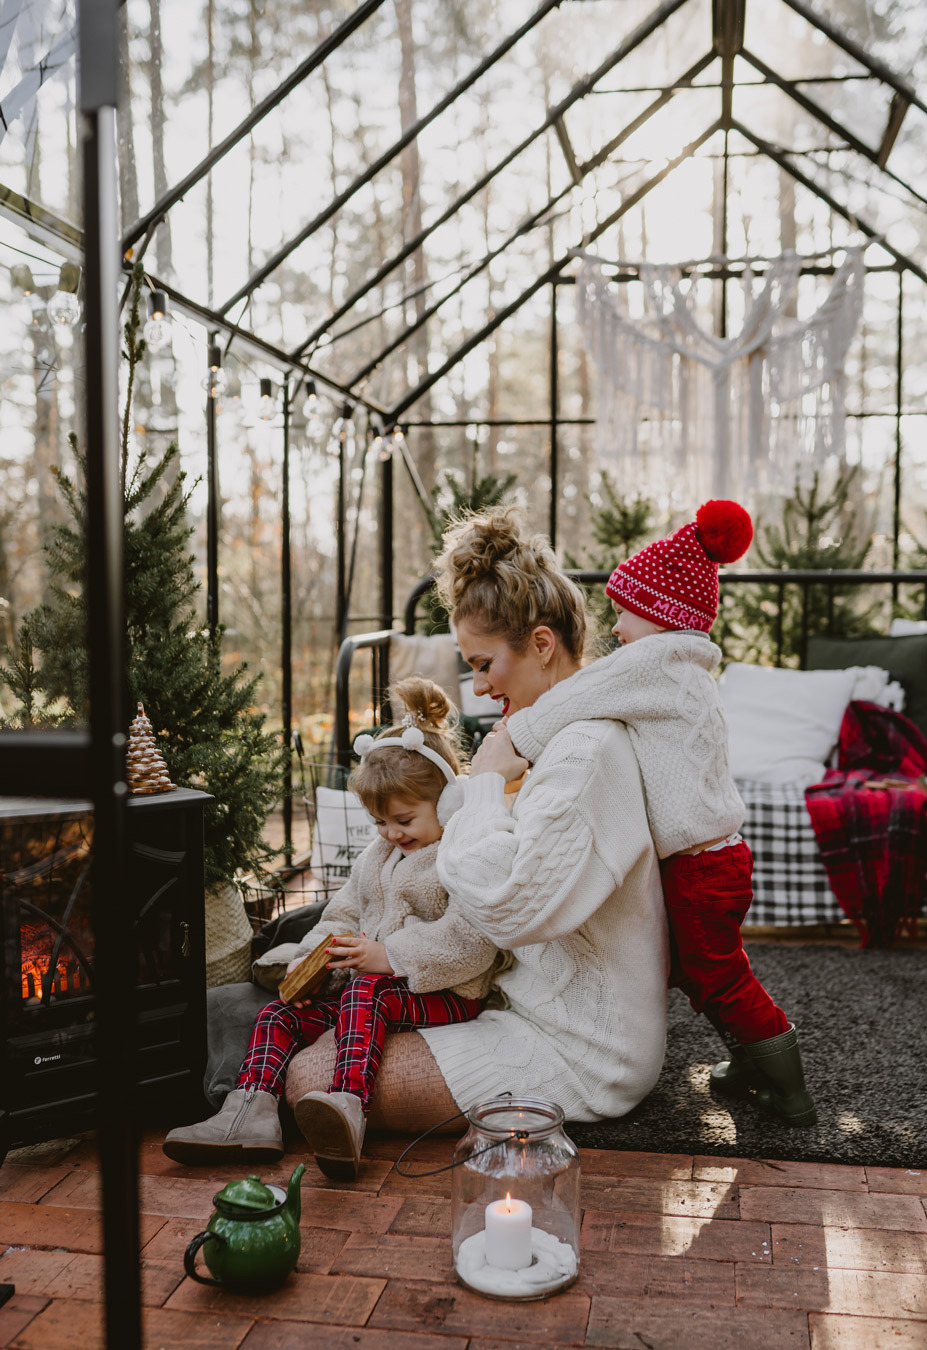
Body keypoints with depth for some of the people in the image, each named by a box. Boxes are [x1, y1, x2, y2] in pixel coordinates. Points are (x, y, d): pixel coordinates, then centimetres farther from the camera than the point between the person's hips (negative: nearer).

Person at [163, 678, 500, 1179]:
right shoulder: (378, 855, 18)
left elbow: (471, 940, -22)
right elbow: (343, 913, 20)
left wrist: (391, 956, -24)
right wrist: (311, 959, 0)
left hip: (445, 993, -8)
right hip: (368, 982, 9)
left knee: (364, 996, -37)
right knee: (280, 1014, -7)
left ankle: (347, 1110, -54)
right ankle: (250, 1114, -22)